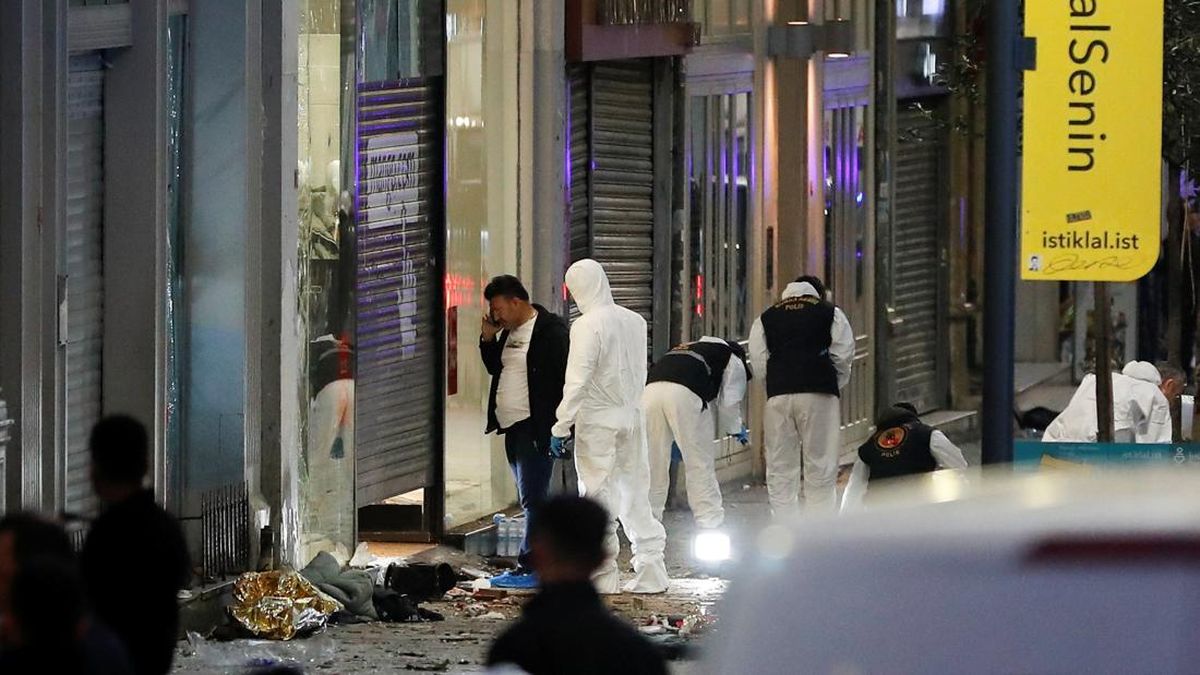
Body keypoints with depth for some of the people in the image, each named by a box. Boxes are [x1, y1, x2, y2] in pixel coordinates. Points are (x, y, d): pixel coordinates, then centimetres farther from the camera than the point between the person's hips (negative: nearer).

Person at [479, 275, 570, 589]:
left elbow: (562, 378, -15)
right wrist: (488, 339, 6)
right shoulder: (509, 331, 14)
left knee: (532, 499, -9)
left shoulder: (550, 330, -12)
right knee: (532, 500, 11)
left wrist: (555, 428, -19)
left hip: (536, 428, -9)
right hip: (513, 427, 9)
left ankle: (530, 568, -9)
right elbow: (495, 368, 24)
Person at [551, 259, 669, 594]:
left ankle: (603, 575, 5)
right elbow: (640, 374, 12)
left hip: (597, 419, -6)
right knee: (636, 494, 11)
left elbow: (577, 381, -17)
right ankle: (650, 573, 12)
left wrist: (561, 427, -14)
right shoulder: (635, 322, 5)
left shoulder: (586, 326, -15)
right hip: (632, 415, 6)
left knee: (598, 495, 2)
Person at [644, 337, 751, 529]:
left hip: (650, 389, 5)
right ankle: (709, 521, 5)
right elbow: (728, 403, 16)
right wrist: (735, 430, 36)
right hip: (685, 393, -5)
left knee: (654, 461, 15)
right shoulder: (734, 360, 25)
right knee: (700, 462, 4)